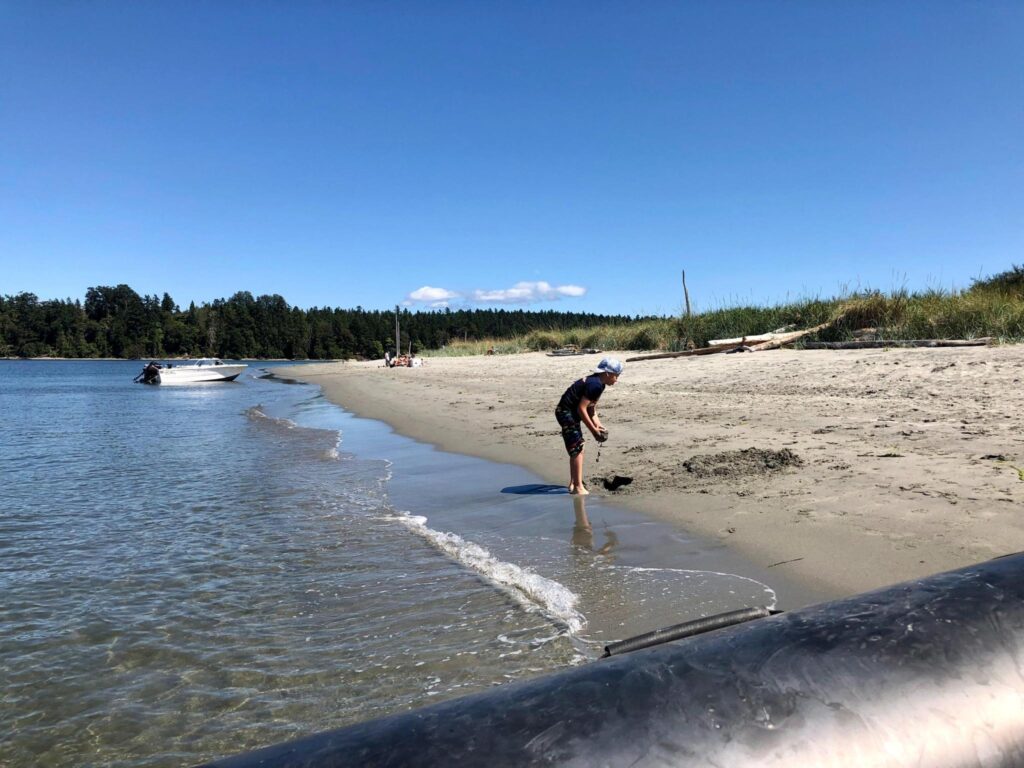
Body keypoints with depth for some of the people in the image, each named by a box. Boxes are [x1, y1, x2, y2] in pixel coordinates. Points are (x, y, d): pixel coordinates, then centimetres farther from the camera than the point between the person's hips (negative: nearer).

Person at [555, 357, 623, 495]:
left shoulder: (598, 383, 9)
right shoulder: (595, 384, -21)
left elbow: (591, 407, 15)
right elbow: (581, 408, -24)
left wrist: (598, 424, 3)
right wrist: (593, 429, -16)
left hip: (571, 412, 11)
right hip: (566, 412, -11)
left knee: (577, 449, 16)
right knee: (577, 449, -9)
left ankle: (573, 483, 25)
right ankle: (578, 487, -4)